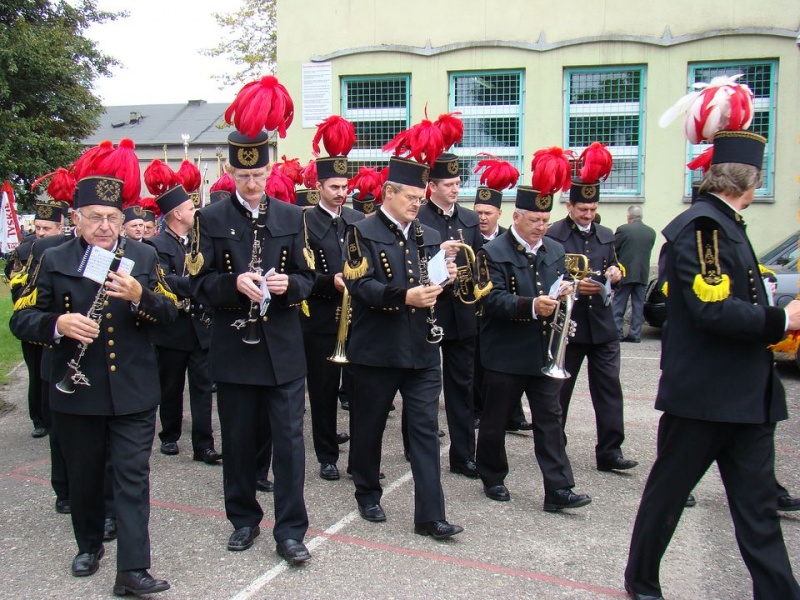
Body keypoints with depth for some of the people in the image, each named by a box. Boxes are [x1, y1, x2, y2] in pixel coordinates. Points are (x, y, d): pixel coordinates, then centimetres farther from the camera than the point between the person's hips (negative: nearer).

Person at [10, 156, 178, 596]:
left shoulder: (144, 258, 3)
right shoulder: (54, 260, 1)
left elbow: (169, 313, 0)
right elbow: (21, 319, -1)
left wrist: (139, 297, -21)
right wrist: (58, 324, -22)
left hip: (132, 390, 0)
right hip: (76, 391, 1)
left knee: (132, 476, -1)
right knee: (84, 475, 15)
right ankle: (89, 546, 37)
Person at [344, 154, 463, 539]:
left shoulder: (428, 236, 12)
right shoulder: (363, 232, -4)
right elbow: (361, 285, -17)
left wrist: (445, 277, -5)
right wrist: (405, 296, -30)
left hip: (422, 351, 4)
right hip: (376, 349, -4)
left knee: (426, 429, 1)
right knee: (369, 426, 11)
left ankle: (430, 515, 5)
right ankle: (368, 495, 32)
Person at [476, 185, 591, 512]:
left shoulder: (555, 250, 11)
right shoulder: (494, 252, -8)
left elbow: (561, 287, 18)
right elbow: (494, 299, -17)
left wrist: (564, 291, -6)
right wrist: (531, 305, -31)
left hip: (545, 353, 5)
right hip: (505, 353, -4)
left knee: (550, 419, 3)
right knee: (495, 419, 9)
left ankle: (558, 490, 6)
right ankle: (493, 478, 27)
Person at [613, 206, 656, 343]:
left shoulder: (623, 229, -10)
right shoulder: (651, 232, 2)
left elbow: (613, 249, -3)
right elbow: (648, 251, 10)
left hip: (625, 272, -4)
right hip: (643, 273, 4)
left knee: (619, 303, 4)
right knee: (638, 304, 7)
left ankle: (617, 332, 1)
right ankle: (635, 334, 7)